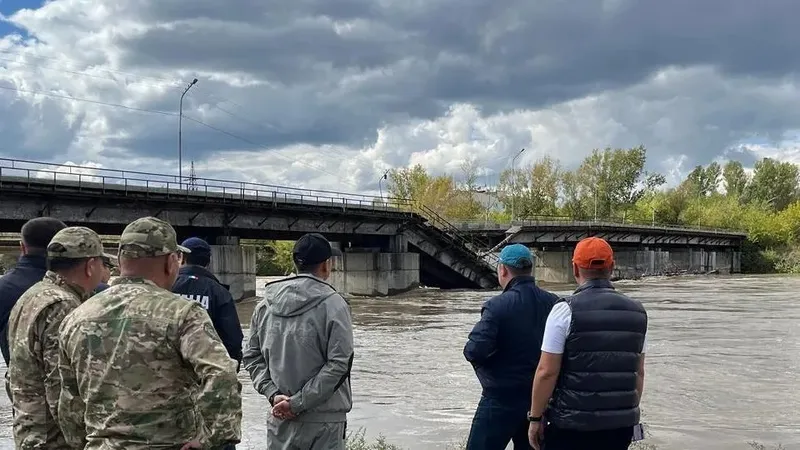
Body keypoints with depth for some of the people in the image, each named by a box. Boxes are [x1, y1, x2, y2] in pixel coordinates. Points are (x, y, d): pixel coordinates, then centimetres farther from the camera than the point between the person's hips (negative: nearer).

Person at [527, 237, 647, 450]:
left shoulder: (566, 310, -10)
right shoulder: (637, 312, 6)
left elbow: (547, 372, -11)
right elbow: (638, 372, 12)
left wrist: (536, 417, -2)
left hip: (572, 424, -5)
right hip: (620, 424, 5)